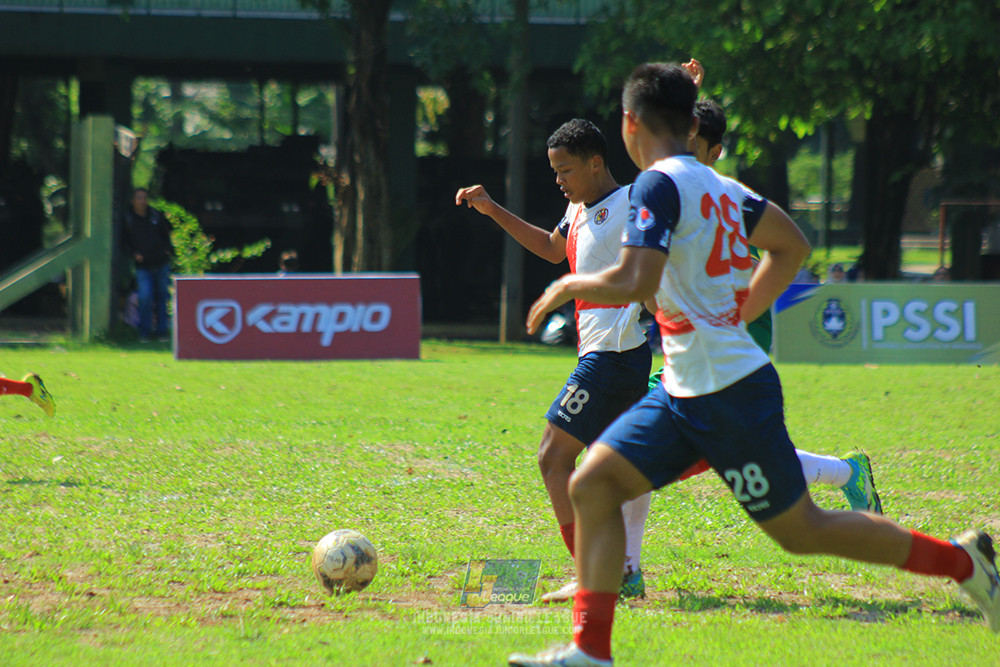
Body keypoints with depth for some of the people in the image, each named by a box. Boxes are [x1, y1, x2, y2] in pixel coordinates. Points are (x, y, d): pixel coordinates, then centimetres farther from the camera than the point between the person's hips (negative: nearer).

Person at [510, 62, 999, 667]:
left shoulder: (658, 186, -16)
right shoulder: (718, 186, 11)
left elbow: (634, 284, -27)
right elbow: (792, 246, 21)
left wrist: (568, 286, -9)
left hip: (729, 394, -9)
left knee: (802, 531, 2)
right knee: (592, 485, 1)